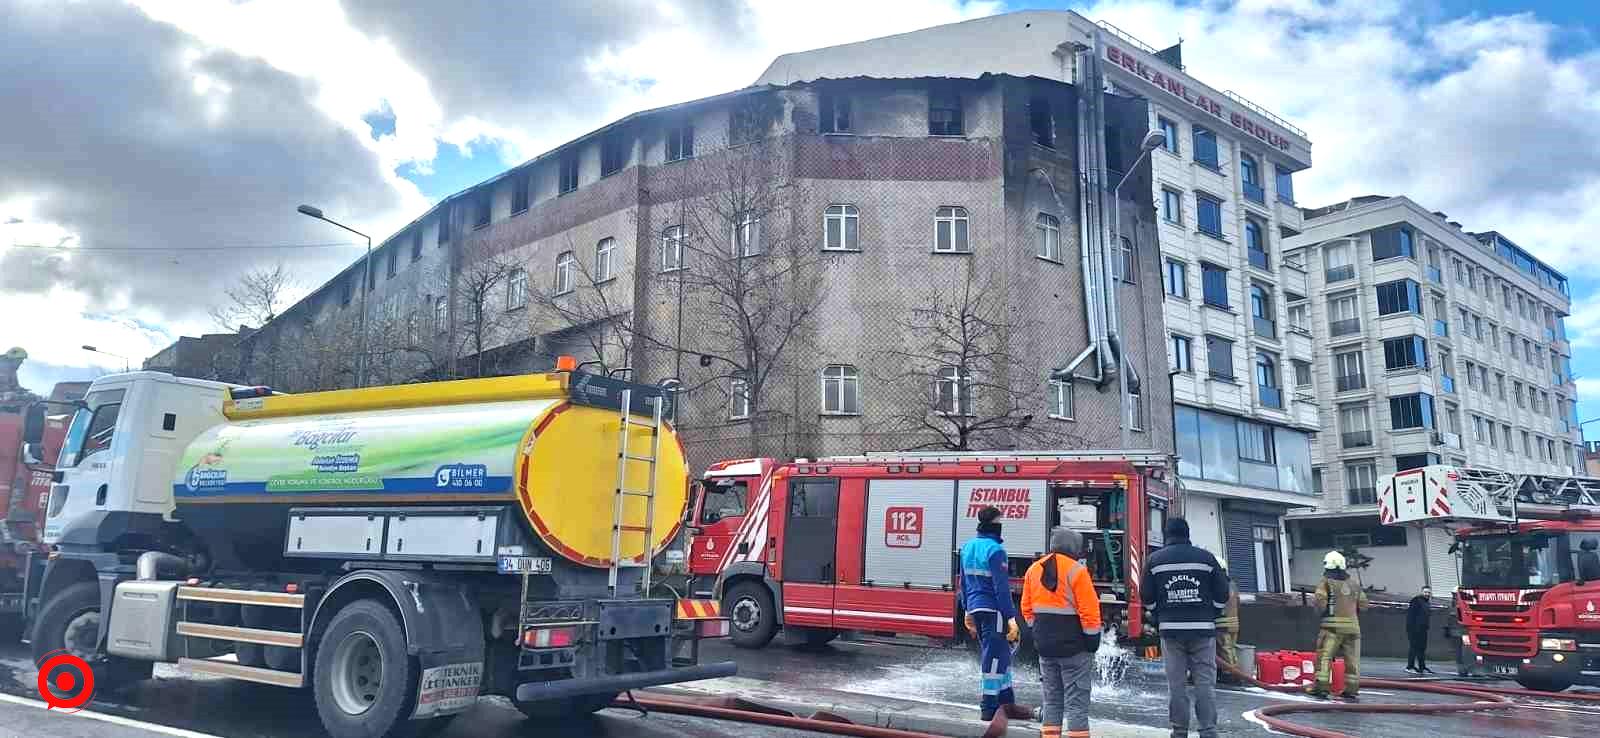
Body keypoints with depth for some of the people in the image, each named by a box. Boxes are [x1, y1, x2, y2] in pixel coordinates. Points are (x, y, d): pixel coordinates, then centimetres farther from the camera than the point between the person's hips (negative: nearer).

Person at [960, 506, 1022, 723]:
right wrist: (1011, 617, -15)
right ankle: (990, 707, 3)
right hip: (992, 610, -8)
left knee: (1000, 654, 18)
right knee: (994, 656, -1)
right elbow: (1001, 587, -17)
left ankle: (1006, 701, 25)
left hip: (975, 609, 9)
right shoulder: (995, 550, -15)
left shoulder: (968, 547, 11)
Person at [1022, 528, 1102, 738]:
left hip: (1045, 644, 6)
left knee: (1051, 697, 15)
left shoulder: (1034, 570, 6)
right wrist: (1093, 640, -7)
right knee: (1076, 699, 0)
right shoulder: (1076, 570, -14)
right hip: (1073, 645, -6)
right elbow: (1089, 610, -16)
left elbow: (1027, 608, 10)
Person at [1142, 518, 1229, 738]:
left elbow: (1147, 596, 5)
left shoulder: (1155, 560, 3)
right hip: (1203, 630, 0)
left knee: (1176, 683, 5)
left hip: (1170, 629, 0)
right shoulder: (1206, 557, 2)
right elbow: (1222, 595, 4)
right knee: (1206, 683, 2)